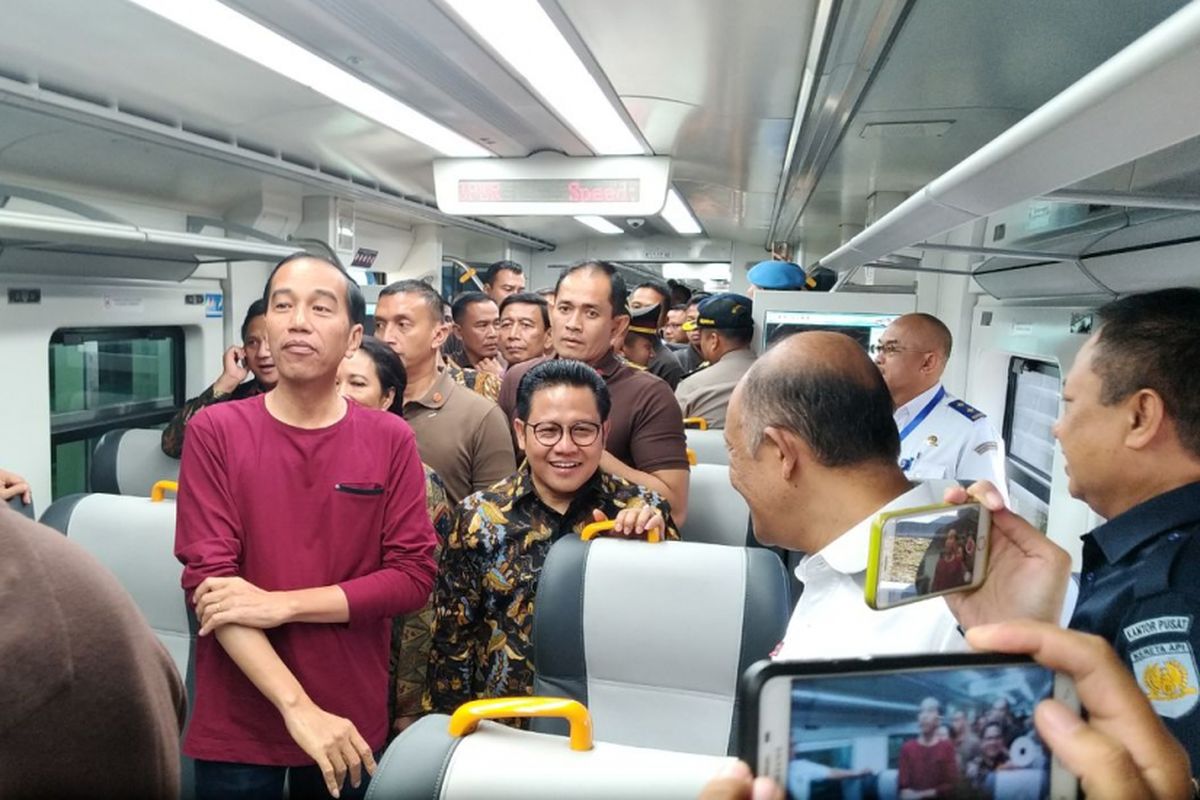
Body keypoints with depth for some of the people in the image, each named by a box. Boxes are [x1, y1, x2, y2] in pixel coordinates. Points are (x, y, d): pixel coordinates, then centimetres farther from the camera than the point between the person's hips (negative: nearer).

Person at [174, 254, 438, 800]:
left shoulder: (391, 440, -4)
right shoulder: (215, 431, -7)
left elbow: (413, 576, -8)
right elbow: (208, 579, -12)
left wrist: (281, 604, -17)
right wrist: (297, 706, -20)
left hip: (352, 724, 1)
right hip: (237, 725, -1)